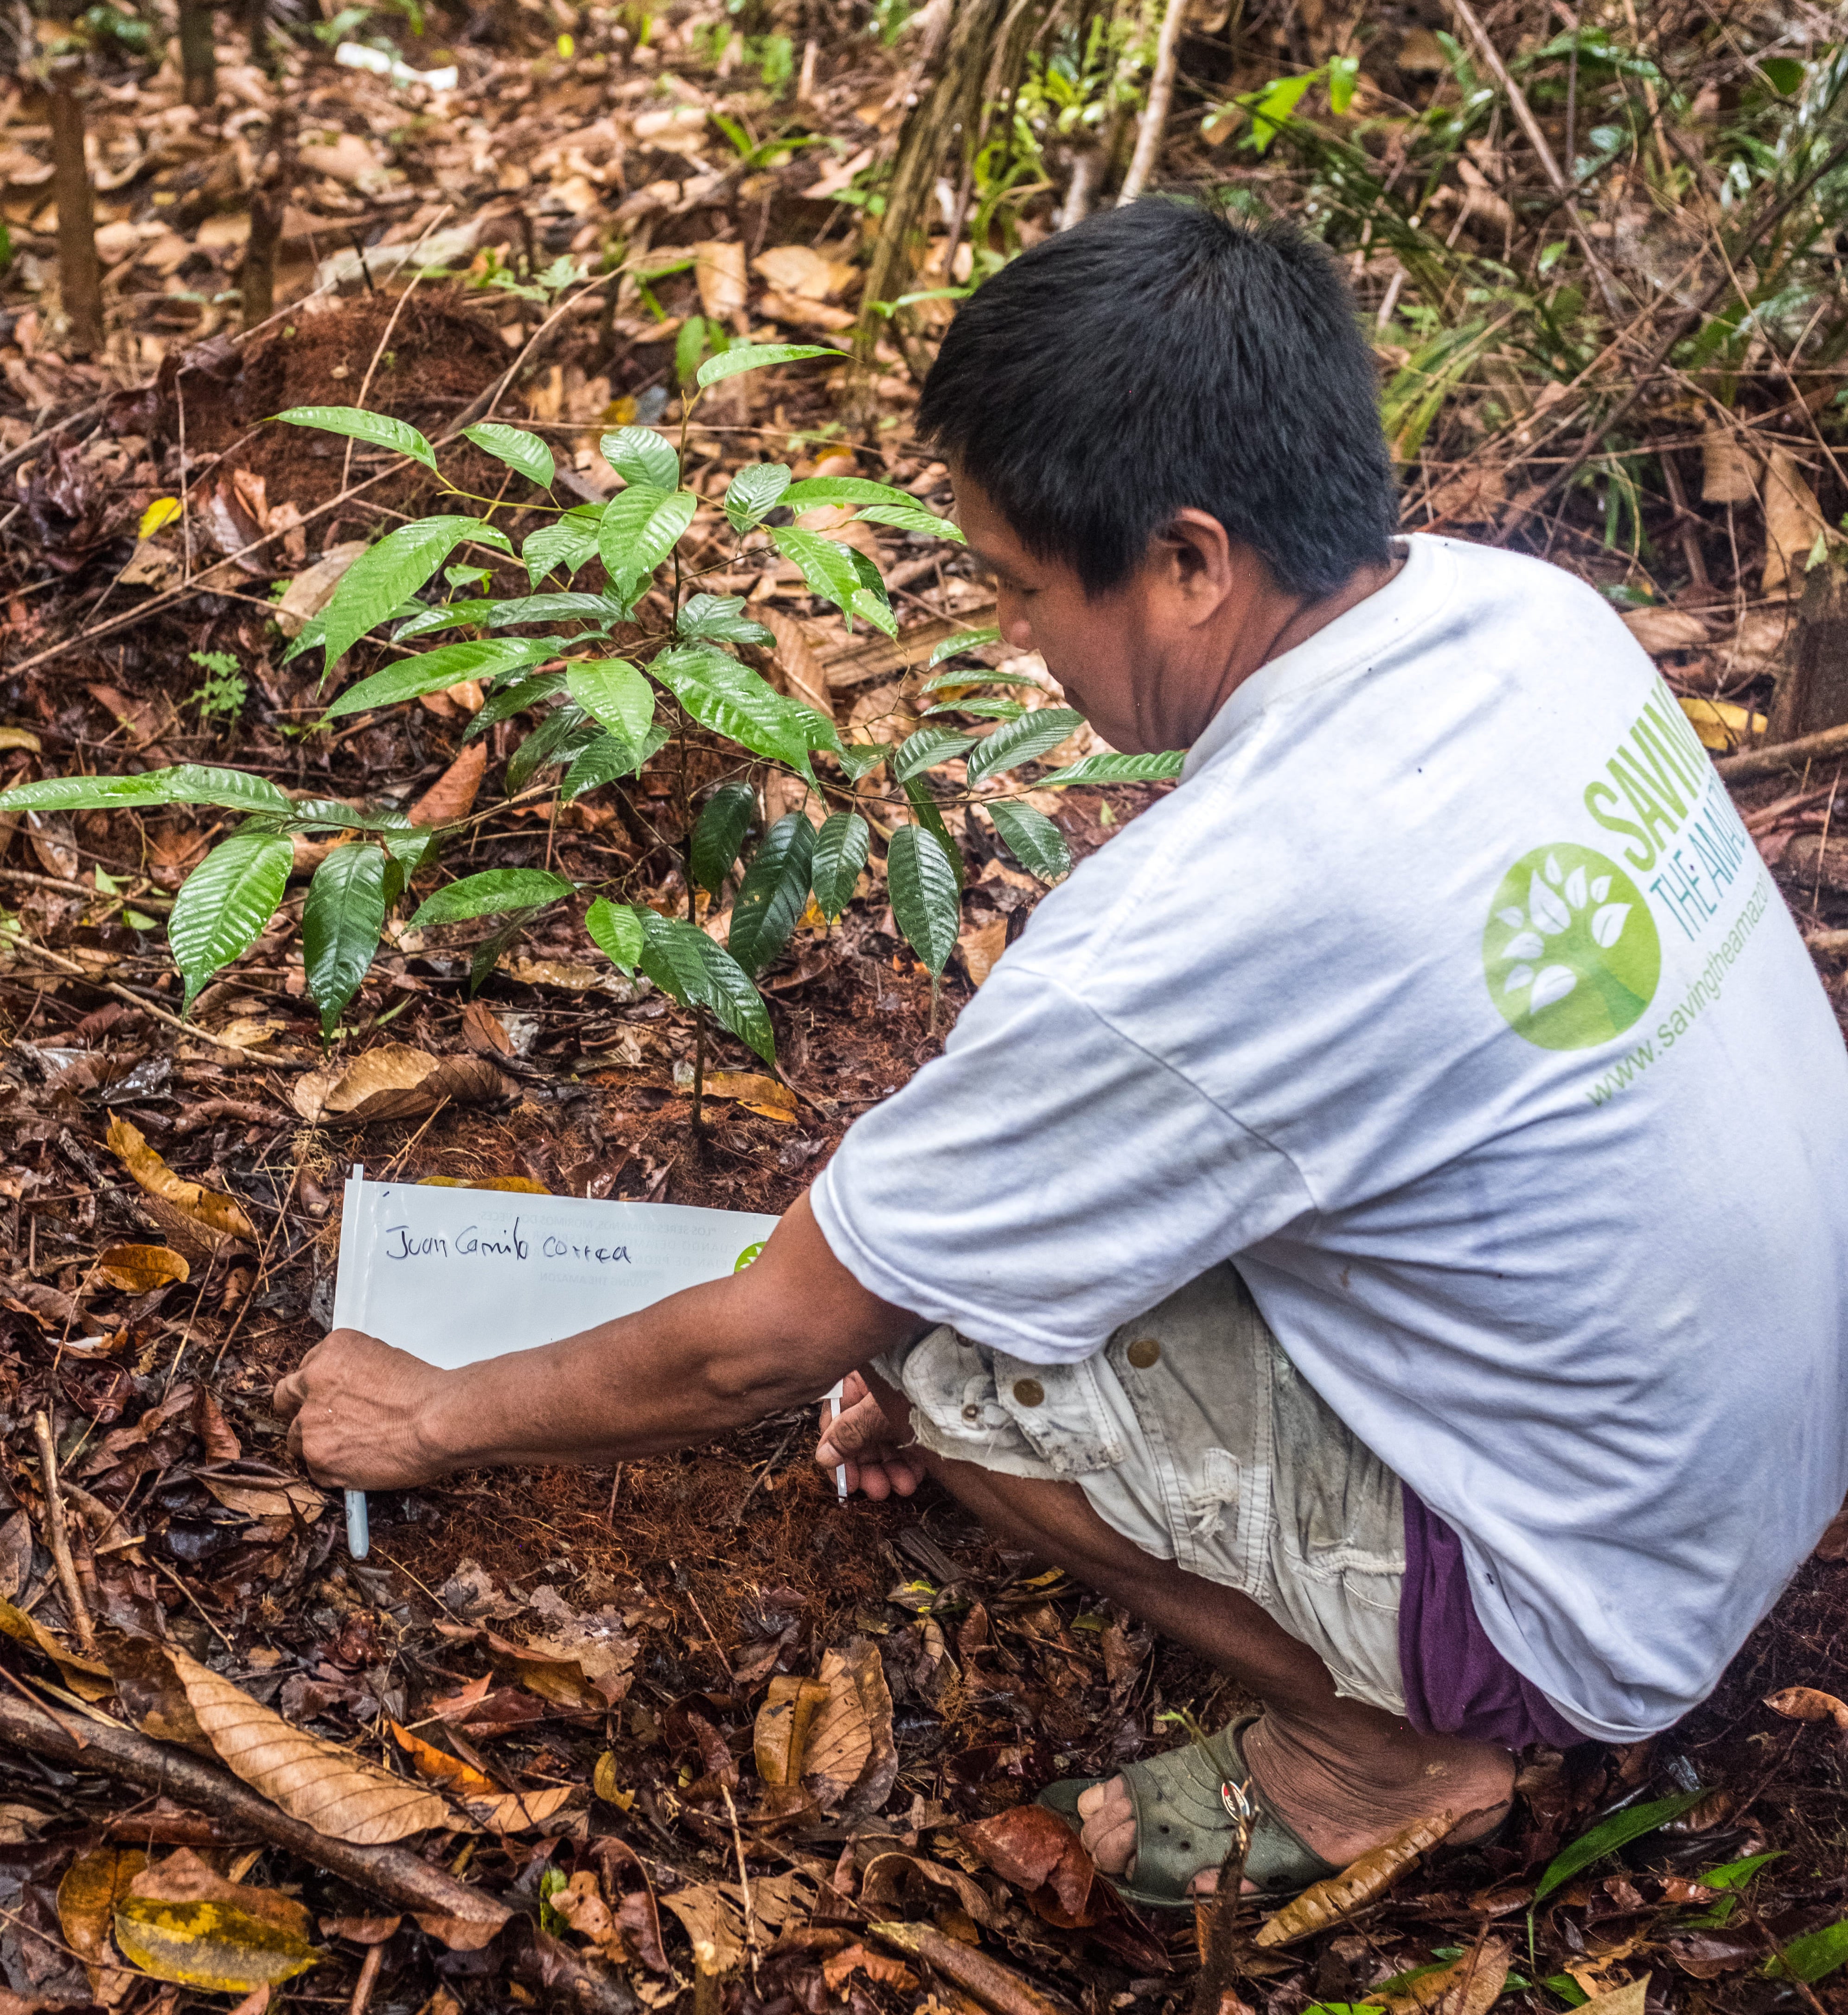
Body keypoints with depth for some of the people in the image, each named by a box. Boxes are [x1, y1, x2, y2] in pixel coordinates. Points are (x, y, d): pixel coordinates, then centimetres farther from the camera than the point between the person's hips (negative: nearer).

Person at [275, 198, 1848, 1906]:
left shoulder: (1203, 932, -33)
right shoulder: (1513, 606, -9)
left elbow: (765, 1351, -19)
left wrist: (434, 1419, 0)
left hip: (1591, 1604, -8)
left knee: (930, 1333, -12)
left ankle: (1385, 1742, 4)